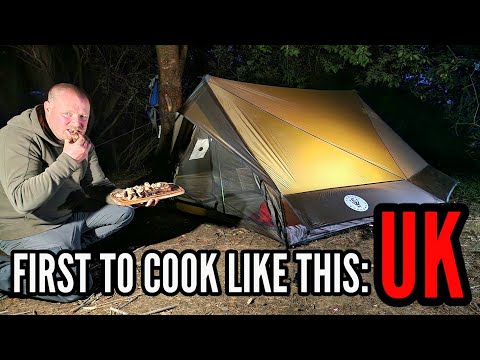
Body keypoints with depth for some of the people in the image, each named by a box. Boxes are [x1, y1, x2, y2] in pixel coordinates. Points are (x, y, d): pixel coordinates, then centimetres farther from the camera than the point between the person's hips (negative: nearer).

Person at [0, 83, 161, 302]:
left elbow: (96, 185, 5)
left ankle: (66, 250, 3)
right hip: (27, 229, -8)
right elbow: (22, 200, -34)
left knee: (123, 211, 7)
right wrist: (68, 161, -37)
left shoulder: (81, 142, -2)